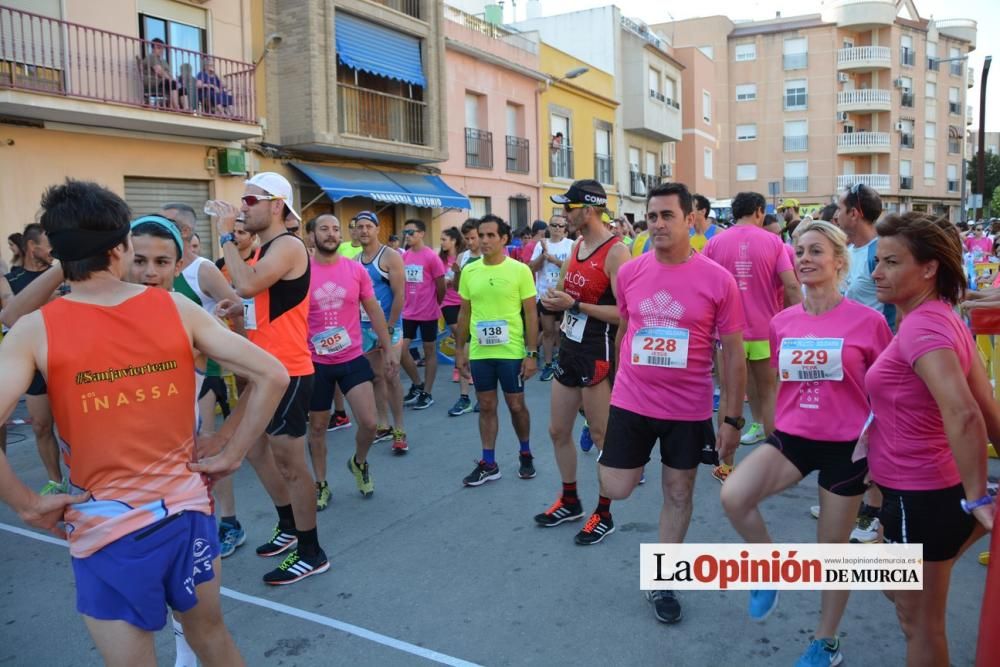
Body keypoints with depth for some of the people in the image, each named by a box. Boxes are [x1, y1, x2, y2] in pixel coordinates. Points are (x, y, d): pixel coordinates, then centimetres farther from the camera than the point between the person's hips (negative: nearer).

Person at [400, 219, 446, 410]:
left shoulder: (431, 257, -11)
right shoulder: (403, 257, 5)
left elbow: (441, 286, -5)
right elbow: (401, 283, 13)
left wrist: (435, 305, 6)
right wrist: (406, 304, 10)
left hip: (428, 313, -5)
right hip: (408, 313, 5)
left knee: (430, 351, 7)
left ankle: (427, 394, 15)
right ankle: (417, 384, 22)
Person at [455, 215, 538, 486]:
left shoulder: (520, 270, -7)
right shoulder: (469, 271, 3)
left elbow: (531, 314, -6)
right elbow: (464, 313, 11)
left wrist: (531, 353, -9)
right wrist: (459, 349, 9)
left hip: (511, 352, -3)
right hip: (479, 352, 3)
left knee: (516, 405, 9)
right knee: (486, 407, 11)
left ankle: (525, 454, 32)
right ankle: (488, 463, 21)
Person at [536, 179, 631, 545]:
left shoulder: (615, 252, -17)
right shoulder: (575, 247, 10)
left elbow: (624, 313, -23)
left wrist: (574, 305, -22)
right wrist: (554, 301, 1)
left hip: (597, 354, -9)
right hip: (569, 349, 9)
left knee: (602, 437, 4)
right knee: (558, 431, 16)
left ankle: (604, 515, 19)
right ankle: (569, 501, 34)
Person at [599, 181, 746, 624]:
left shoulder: (718, 280, -11)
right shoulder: (629, 273, -4)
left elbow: (733, 352, -5)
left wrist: (733, 418, -5)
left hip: (690, 409, -1)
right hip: (631, 402, 1)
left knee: (678, 494, 12)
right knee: (617, 489, 3)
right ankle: (617, 455, 39)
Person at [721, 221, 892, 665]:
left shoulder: (868, 321, -10)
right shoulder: (783, 322, 1)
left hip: (846, 444, -3)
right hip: (792, 436, 3)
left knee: (833, 546, 11)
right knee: (733, 497, -22)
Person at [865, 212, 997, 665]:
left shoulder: (921, 326, -23)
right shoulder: (943, 320, 6)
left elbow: (963, 415, -35)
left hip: (918, 498, -9)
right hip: (926, 490, 9)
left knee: (918, 623, 10)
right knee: (901, 594, 27)